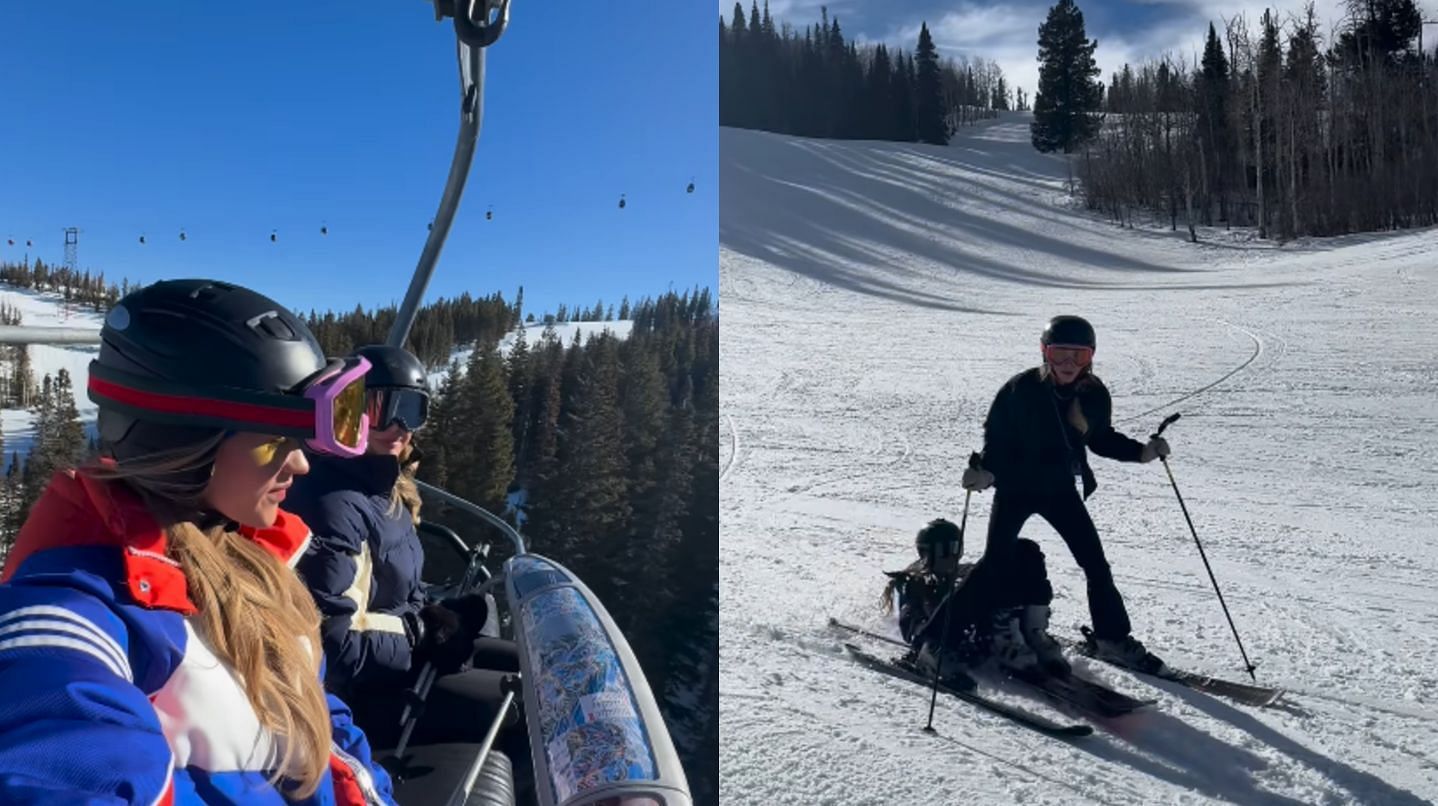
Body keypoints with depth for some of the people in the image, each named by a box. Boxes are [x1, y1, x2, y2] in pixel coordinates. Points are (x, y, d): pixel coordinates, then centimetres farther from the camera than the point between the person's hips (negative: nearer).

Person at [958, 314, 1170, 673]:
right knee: (995, 565, -7)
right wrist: (987, 470, -30)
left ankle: (1113, 638, 22)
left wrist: (1141, 451, -5)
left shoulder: (1094, 394, -6)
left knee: (1096, 564, 4)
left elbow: (1101, 439, 9)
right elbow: (996, 436, -13)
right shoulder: (1021, 389, -19)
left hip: (1061, 489, 4)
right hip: (1016, 487, -4)